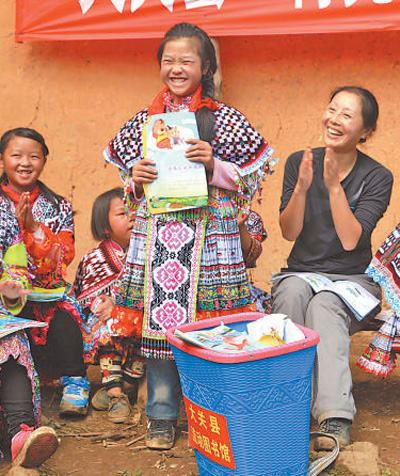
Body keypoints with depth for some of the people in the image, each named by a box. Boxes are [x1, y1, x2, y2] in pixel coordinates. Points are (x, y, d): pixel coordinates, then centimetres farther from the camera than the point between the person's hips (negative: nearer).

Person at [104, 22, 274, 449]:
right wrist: (136, 181, -3)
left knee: (207, 321, -2)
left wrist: (213, 166, -13)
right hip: (154, 236, 3)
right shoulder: (143, 121, 12)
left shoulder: (225, 119, 3)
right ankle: (161, 416, 19)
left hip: (208, 237, -2)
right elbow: (128, 185, 19)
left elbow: (246, 182, 3)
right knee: (157, 319, 4)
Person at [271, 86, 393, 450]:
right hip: (300, 273, 2)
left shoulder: (377, 177, -1)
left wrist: (334, 185, -17)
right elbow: (289, 232, -2)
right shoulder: (299, 163, 6)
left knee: (324, 306, -35)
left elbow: (350, 240, -13)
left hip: (352, 280, -2)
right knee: (294, 292, -34)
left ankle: (336, 418, -46)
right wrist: (302, 186, -17)